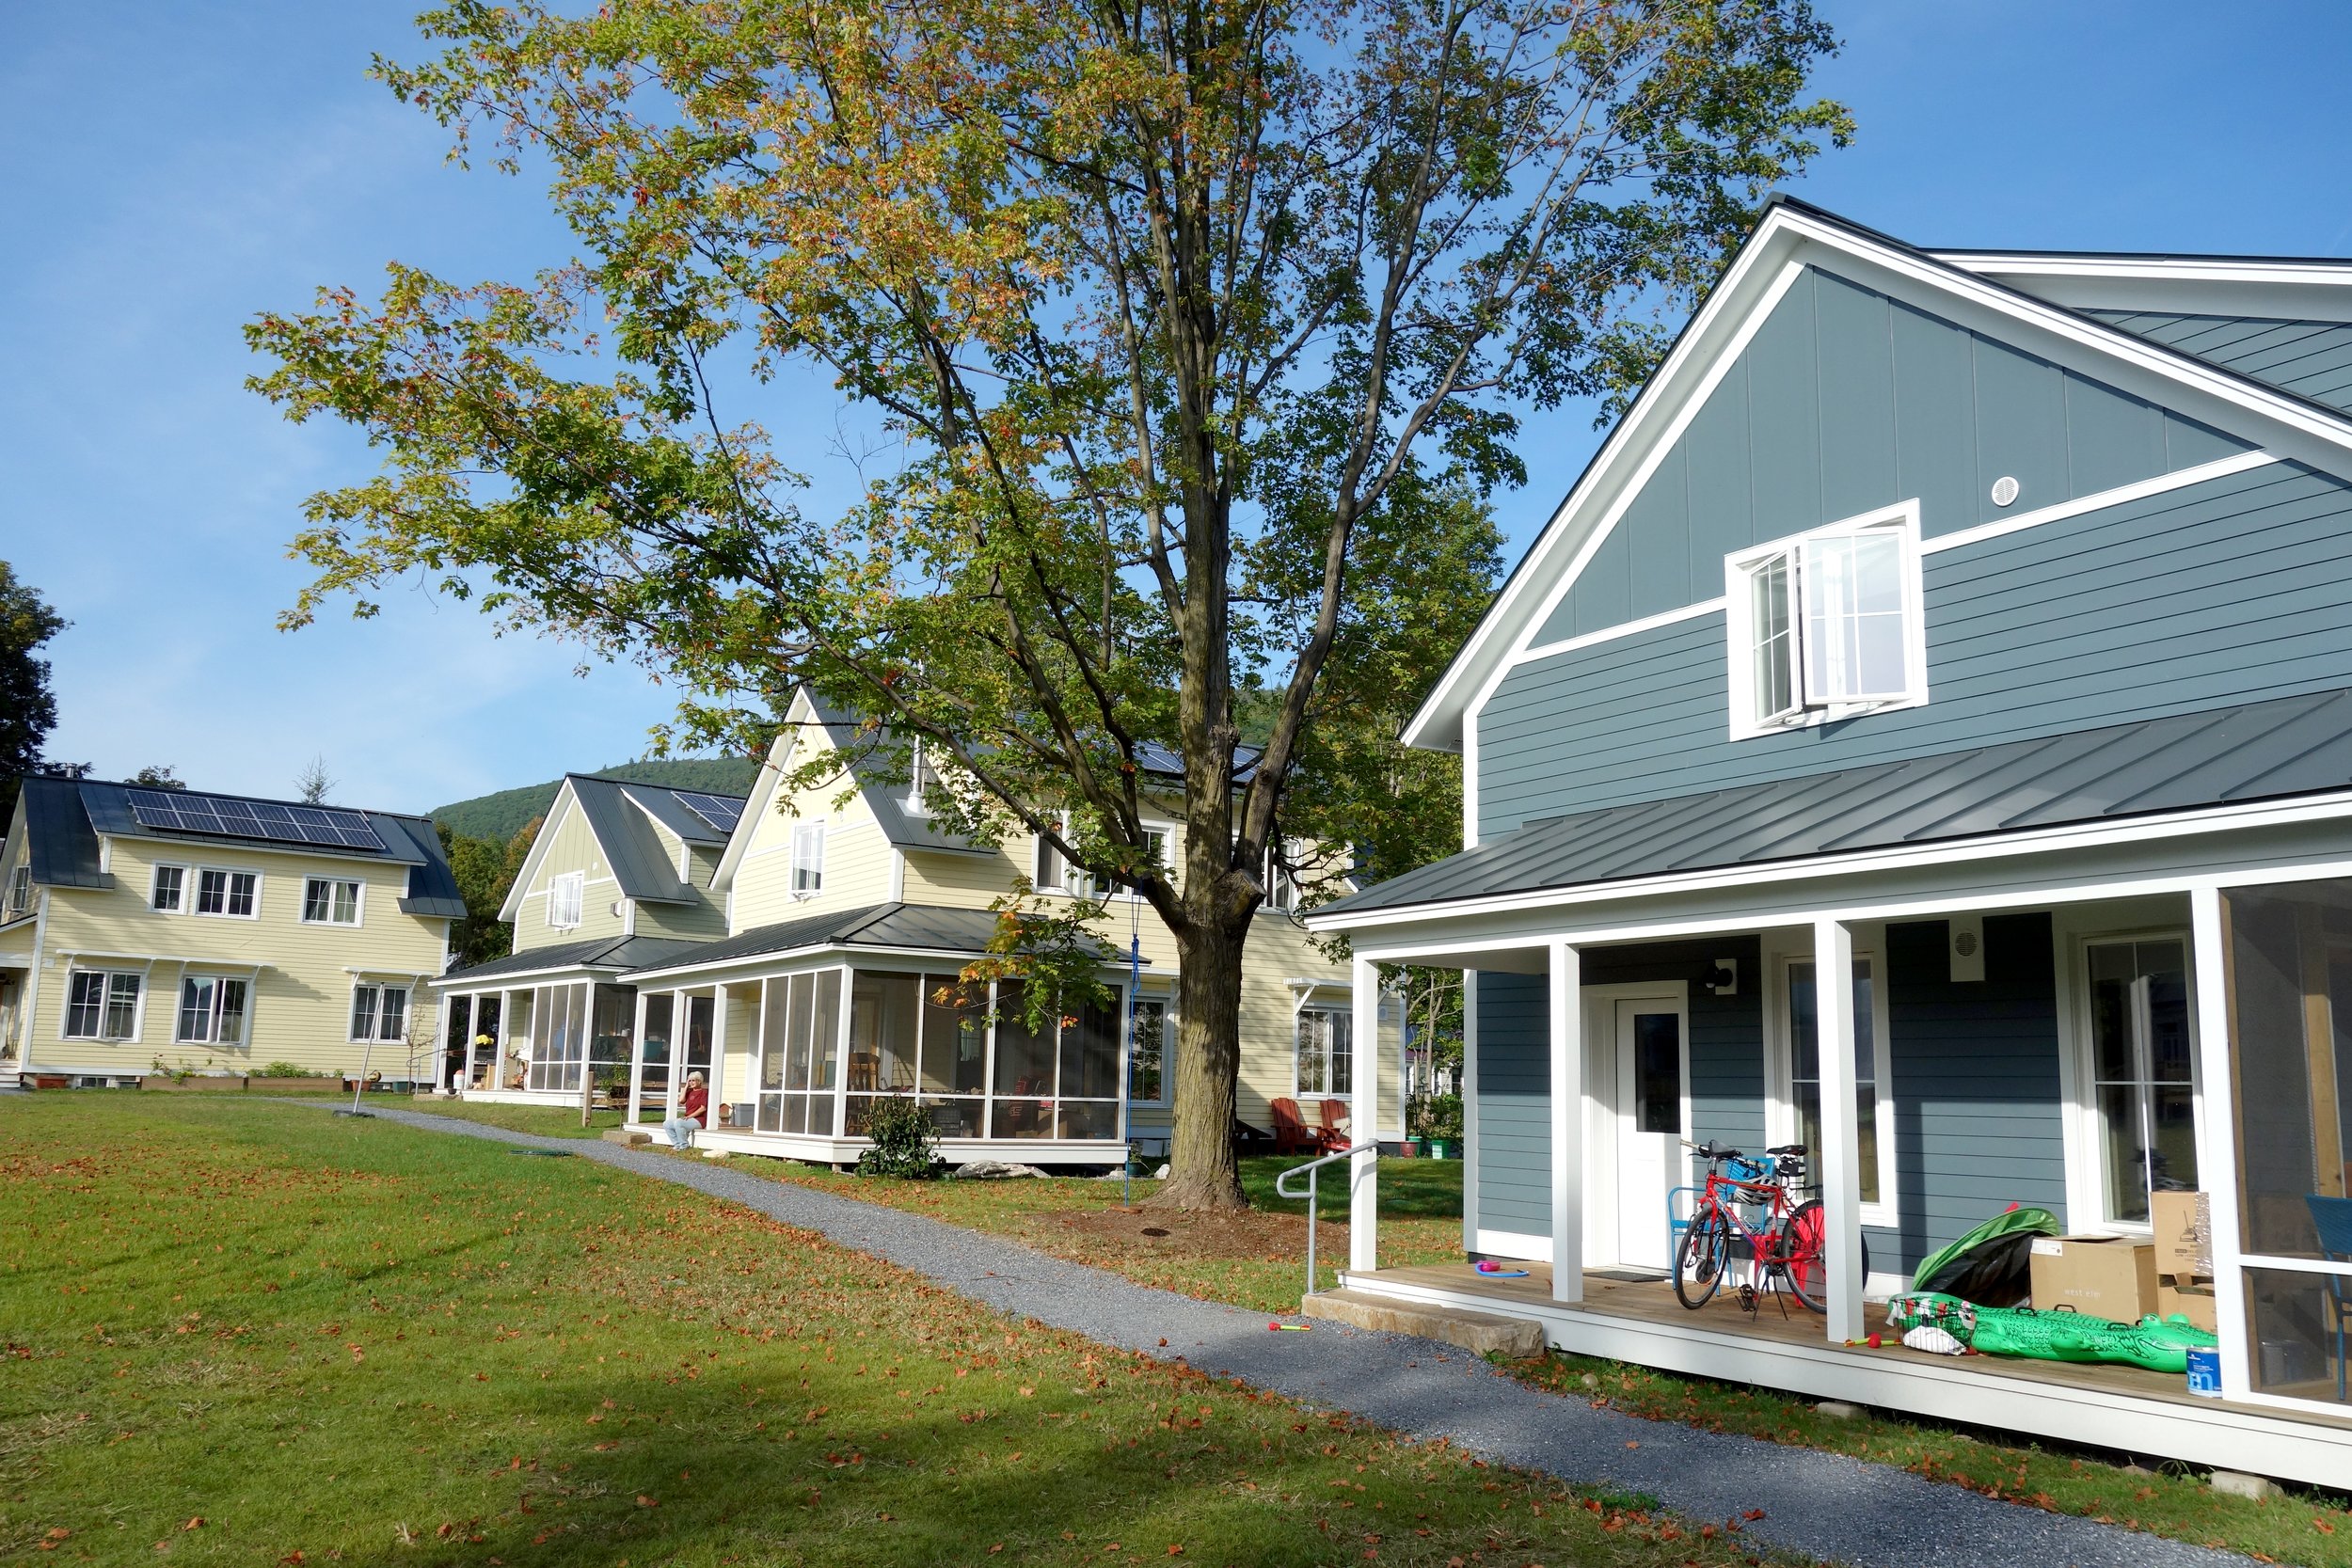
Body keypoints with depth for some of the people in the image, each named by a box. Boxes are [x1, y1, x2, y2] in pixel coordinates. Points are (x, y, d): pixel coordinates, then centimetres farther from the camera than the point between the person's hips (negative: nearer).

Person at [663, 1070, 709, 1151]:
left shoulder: (704, 1092, -3)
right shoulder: (689, 1091, 18)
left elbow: (703, 1108, -13)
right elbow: (681, 1101, 1)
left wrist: (689, 1116, -18)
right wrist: (686, 1087, 5)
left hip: (698, 1120, -8)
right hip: (688, 1118, 8)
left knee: (678, 1123, -32)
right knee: (666, 1124, -4)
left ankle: (684, 1146, -17)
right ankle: (678, 1144, -3)